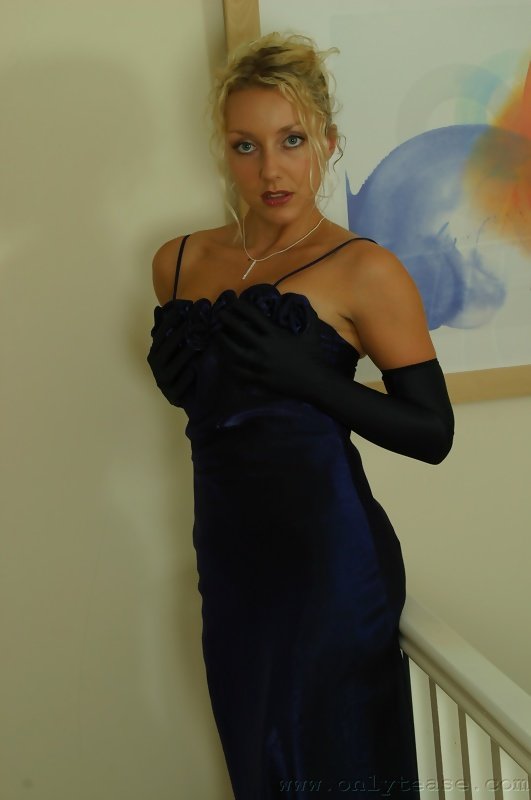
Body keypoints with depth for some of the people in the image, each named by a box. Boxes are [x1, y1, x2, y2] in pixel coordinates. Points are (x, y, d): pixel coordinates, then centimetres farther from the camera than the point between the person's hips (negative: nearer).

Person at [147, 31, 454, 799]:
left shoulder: (363, 271, -10)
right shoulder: (180, 262, 6)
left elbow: (433, 433, -10)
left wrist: (309, 376, -20)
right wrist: (173, 372, 0)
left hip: (330, 554, -5)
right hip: (230, 552, 6)